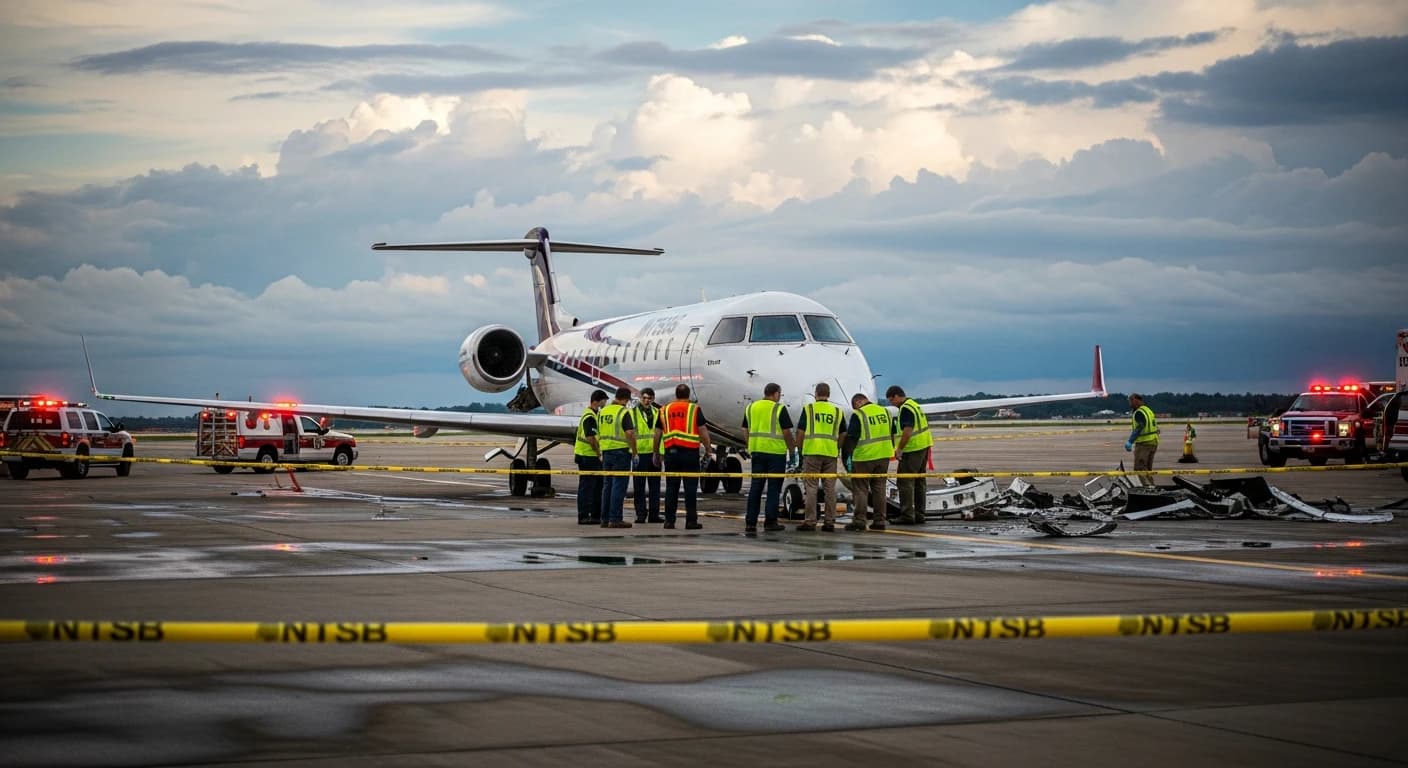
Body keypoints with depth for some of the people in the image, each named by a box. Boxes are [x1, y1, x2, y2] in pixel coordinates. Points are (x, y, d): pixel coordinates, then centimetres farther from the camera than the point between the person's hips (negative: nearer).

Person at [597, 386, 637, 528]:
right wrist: (634, 451, -9)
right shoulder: (623, 412, -11)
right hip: (621, 452, -7)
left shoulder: (602, 411, 12)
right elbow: (629, 434, -18)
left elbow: (598, 435, 16)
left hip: (606, 452, 7)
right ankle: (615, 519, -7)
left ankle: (605, 519, 13)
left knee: (607, 485, 12)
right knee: (619, 485, -5)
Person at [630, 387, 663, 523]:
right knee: (639, 487, -1)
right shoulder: (633, 413, -1)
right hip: (640, 454, -4)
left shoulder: (657, 413, 12)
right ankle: (641, 514, 3)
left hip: (654, 454, 4)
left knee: (654, 486, 7)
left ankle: (654, 514, 12)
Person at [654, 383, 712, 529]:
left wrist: (656, 453, 20)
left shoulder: (665, 410, 10)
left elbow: (657, 433, 11)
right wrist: (708, 449, 7)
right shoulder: (694, 409, 0)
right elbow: (703, 431, -4)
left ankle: (669, 520, 9)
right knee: (690, 488, -1)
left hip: (670, 452, 3)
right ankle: (691, 521, -3)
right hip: (690, 452, -3)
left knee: (671, 488, 8)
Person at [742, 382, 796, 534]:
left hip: (757, 450, 5)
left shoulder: (751, 408, 9)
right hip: (776, 452, -5)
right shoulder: (779, 409, -7)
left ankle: (750, 522, 3)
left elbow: (747, 430, 13)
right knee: (774, 487, 2)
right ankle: (770, 521, 1)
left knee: (755, 486, 7)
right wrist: (791, 448, 4)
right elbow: (786, 432, -8)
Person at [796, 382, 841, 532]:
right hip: (831, 453, 3)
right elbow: (842, 435, 14)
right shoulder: (837, 411, 10)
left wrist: (799, 447, 13)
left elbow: (800, 432, -1)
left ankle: (810, 521, -4)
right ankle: (830, 521, 7)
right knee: (830, 488, 7)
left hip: (811, 452, -3)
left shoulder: (808, 409, 0)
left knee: (811, 487, -1)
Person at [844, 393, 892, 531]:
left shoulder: (858, 415, -10)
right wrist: (891, 450, 26)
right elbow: (892, 434, 18)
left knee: (860, 489, 2)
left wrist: (849, 454, 0)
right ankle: (879, 520, 12)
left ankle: (859, 520, -2)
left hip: (864, 457, -6)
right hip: (883, 456, 6)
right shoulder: (884, 412, 11)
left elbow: (851, 437, -10)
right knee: (879, 488, 12)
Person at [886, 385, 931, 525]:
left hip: (912, 449, -10)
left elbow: (908, 430, -23)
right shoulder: (914, 404, 17)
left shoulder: (906, 409, -14)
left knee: (905, 481, -7)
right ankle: (919, 515, 17)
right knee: (919, 482, 13)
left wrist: (899, 449, -18)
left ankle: (907, 515, -10)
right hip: (923, 446, 10)